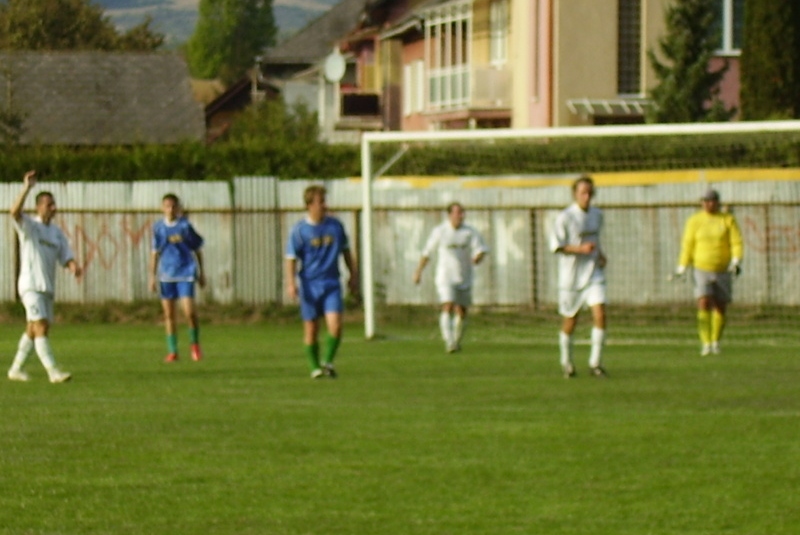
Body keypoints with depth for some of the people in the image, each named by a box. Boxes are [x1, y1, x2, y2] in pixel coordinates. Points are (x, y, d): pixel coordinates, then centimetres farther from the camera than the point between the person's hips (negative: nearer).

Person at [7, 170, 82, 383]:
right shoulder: (29, 226, -4)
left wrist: (74, 267, -13)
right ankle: (53, 372, -22)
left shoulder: (56, 232, 13)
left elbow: (66, 256, 9)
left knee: (32, 330, 12)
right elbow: (15, 212, -25)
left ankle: (16, 369, 23)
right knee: (41, 327, -15)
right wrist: (26, 188, -34)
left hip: (48, 286, 7)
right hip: (31, 285, -7)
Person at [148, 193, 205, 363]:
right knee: (168, 313, 4)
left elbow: (197, 250, 5)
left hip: (185, 273, -3)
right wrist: (152, 276, 7)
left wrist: (201, 273, 7)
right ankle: (172, 351, 11)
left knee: (189, 311, -13)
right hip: (166, 274, 3)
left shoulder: (185, 226, -4)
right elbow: (155, 253, 11)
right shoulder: (158, 227, 3)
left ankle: (194, 343, 11)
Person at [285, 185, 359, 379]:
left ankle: (327, 361, 3)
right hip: (310, 284, -2)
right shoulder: (299, 230, -6)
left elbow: (346, 251, 16)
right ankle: (314, 366, 17)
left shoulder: (335, 225, 3)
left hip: (331, 283, 2)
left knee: (335, 324, -14)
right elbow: (291, 257, -5)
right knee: (311, 328, 3)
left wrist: (353, 274, 17)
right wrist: (291, 283, -16)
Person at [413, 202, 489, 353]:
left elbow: (481, 248, -5)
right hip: (445, 277, -3)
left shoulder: (470, 232, 1)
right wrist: (418, 271, 9)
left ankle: (456, 341, 29)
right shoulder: (439, 231, -2)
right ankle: (449, 342, -24)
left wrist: (478, 257, -29)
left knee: (462, 312, 9)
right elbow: (427, 252, 7)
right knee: (448, 307, -19)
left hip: (464, 278, 3)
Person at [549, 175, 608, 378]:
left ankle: (595, 363, -7)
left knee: (600, 314, -14)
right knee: (570, 320, 7)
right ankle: (567, 361, 29)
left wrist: (600, 253, 6)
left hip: (594, 274, 4)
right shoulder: (565, 217, -11)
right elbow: (555, 246, -12)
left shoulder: (597, 215, 7)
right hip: (571, 276, -4)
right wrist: (580, 249, -22)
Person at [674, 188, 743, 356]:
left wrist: (736, 261, -20)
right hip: (702, 270, -1)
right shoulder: (694, 221, 1)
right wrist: (682, 267, 1)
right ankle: (706, 344, -19)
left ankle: (715, 342, 25)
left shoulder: (728, 220, 1)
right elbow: (687, 245, 4)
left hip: (723, 271, 1)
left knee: (720, 308, 7)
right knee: (704, 304, -18)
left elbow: (737, 243, -4)